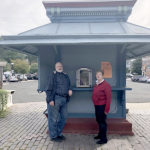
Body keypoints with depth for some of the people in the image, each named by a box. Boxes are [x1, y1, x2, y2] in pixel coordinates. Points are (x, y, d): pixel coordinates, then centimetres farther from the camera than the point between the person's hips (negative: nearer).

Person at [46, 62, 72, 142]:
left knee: (63, 117, 14)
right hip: (55, 99, -7)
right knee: (54, 118, 1)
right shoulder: (53, 75, -4)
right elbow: (49, 88, -9)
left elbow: (68, 86, 26)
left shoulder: (65, 76, 16)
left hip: (64, 99, 7)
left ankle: (59, 133, 30)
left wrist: (69, 90, 2)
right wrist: (50, 99, -16)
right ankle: (53, 136, 15)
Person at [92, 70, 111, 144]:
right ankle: (100, 134, 38)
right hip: (96, 106, 9)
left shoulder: (106, 85, -16)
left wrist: (106, 109, -20)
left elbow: (108, 98, -19)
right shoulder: (96, 84, 11)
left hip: (102, 106, -9)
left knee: (102, 122, -2)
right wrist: (95, 104, 13)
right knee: (98, 121, 20)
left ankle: (104, 139, 10)